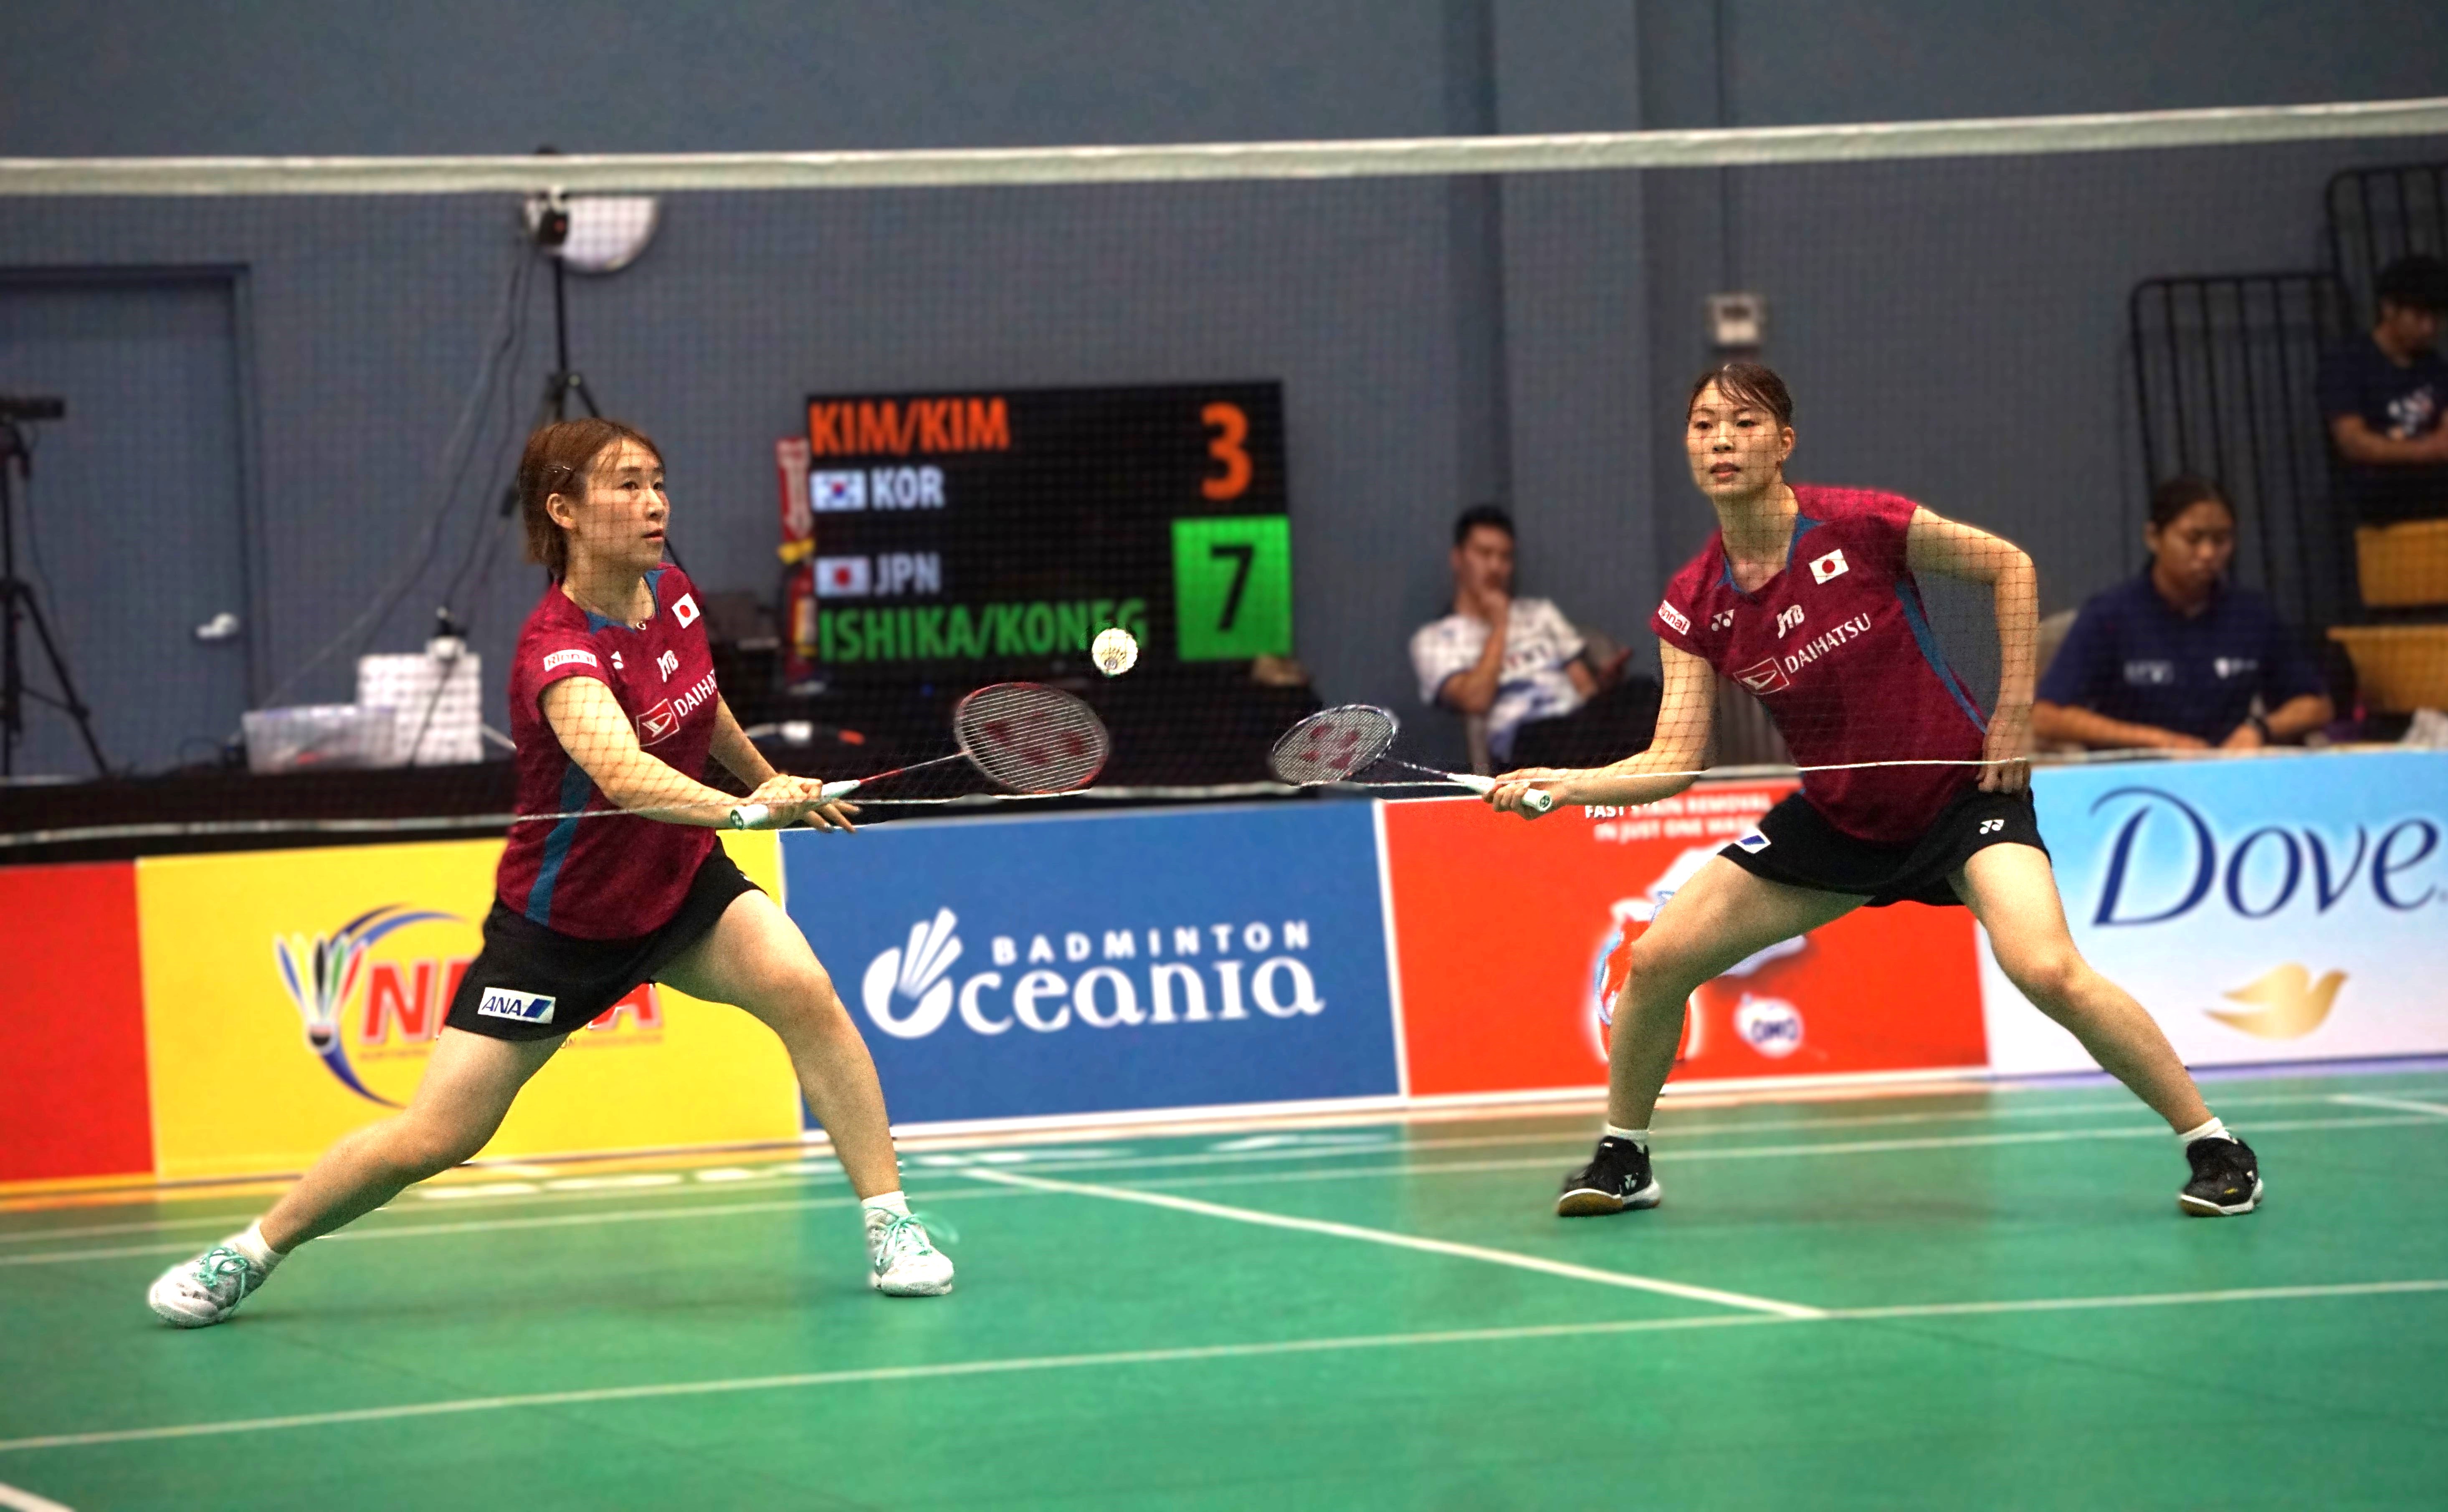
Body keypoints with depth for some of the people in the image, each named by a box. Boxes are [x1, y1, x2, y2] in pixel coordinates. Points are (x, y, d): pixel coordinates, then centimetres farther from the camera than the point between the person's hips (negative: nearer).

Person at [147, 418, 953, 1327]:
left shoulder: (671, 591, -7)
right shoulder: (559, 652, -29)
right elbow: (622, 772, -50)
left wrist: (772, 780, 30)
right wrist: (738, 807, -66)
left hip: (683, 885, 5)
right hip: (562, 925, -5)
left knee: (801, 988, -24)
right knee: (434, 1139, -3)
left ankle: (890, 1227, -14)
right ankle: (250, 1255, 20)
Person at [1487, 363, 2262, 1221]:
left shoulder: (1860, 527, -19)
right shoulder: (1693, 608, -7)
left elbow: (2009, 566, -7)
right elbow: (1675, 762, -8)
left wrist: (2015, 712, -8)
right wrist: (1568, 784, -23)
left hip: (1961, 791, -5)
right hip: (1838, 819, 5)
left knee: (2048, 971, -28)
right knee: (1655, 959, -3)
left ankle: (2214, 1148, -12)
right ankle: (1622, 1158, 20)